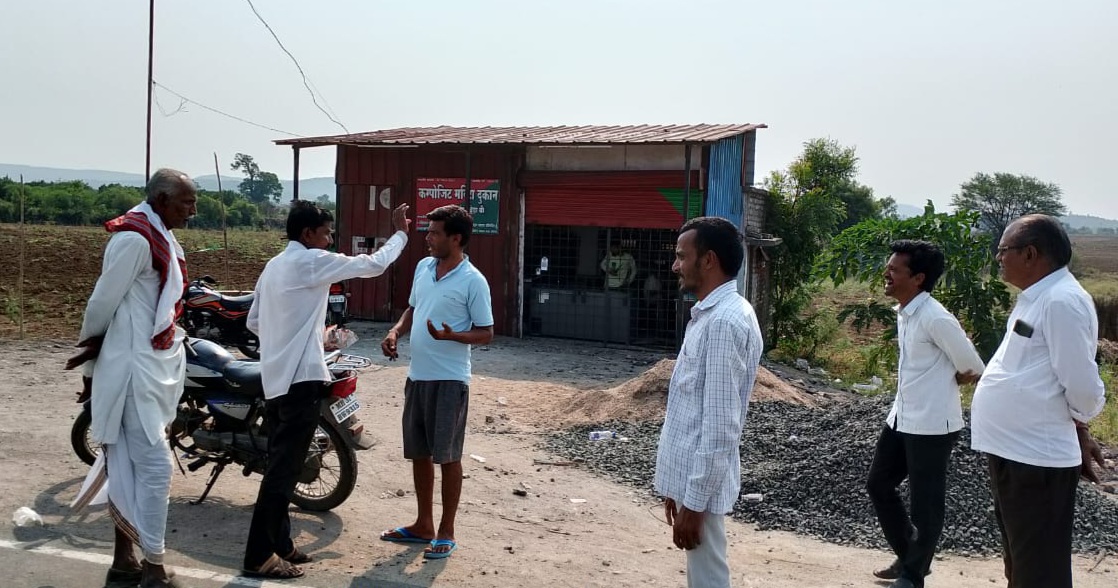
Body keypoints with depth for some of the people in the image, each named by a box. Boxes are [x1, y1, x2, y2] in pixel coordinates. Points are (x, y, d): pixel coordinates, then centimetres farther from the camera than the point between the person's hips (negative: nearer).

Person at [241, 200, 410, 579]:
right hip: (300, 379, -10)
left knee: (280, 465, 14)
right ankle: (259, 556, -1)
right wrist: (401, 233, 4)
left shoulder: (274, 265, 15)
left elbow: (253, 322, 20)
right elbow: (373, 265, -9)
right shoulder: (311, 261, -11)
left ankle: (278, 545, 22)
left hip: (275, 379, 10)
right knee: (283, 470, -5)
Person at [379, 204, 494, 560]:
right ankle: (423, 525, 27)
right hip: (417, 376, 7)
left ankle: (446, 533, 12)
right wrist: (395, 332, 2)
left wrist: (450, 336, -27)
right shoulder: (423, 267, 8)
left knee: (448, 456, 1)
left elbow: (486, 334, -10)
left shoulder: (473, 281, -13)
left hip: (449, 380, -7)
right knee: (419, 453, 14)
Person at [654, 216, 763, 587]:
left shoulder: (724, 321, -19)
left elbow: (720, 424, -22)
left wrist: (694, 501, -20)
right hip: (691, 475, 10)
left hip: (702, 483, -10)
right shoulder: (712, 314, 12)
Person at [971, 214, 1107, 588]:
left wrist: (1079, 435, -1)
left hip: (1036, 459, -10)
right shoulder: (1037, 298, 12)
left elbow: (1082, 387, -19)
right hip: (1014, 452, 10)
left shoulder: (1062, 301, -19)